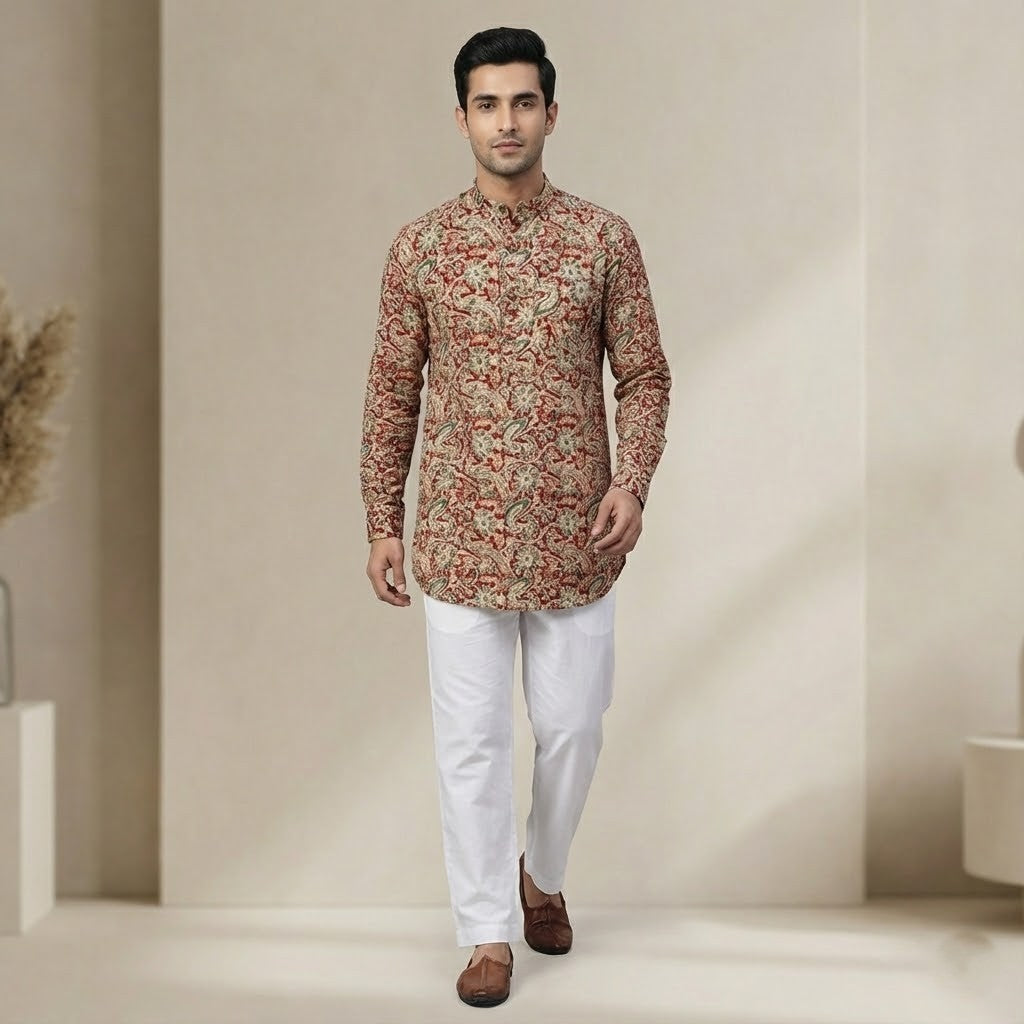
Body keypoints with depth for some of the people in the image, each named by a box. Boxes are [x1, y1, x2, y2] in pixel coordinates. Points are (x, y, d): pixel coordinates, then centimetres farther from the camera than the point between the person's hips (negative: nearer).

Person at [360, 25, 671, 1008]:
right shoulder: (420, 246, 0)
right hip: (461, 539, 0)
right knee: (471, 739, 4)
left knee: (572, 727, 11)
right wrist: (381, 523, 2)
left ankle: (542, 874, 39)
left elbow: (645, 375, 4)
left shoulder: (606, 240, 0)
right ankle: (488, 929, 20)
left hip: (575, 537, 1)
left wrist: (633, 480, -12)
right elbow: (392, 391, 4)